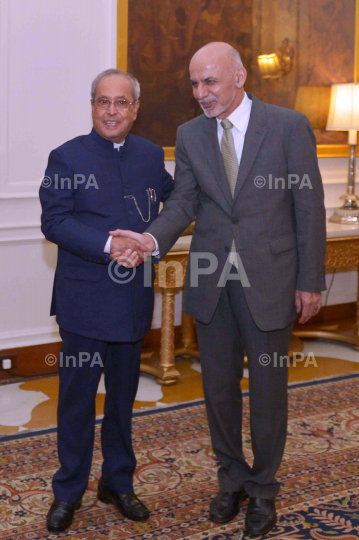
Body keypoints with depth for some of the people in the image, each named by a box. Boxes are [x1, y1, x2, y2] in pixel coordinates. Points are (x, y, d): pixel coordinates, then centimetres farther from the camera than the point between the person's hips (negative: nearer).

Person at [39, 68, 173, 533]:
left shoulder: (151, 155, 8)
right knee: (77, 396, 5)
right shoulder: (67, 157, -4)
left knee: (123, 394, 14)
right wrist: (108, 245, -22)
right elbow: (54, 222, -12)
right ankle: (68, 491, 20)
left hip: (133, 299, 4)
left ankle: (118, 483, 30)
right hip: (84, 299, -4)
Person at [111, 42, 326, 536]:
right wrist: (153, 239, -21)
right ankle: (232, 480, 35)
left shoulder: (289, 126, -7)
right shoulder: (190, 135, 5)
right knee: (219, 387, 14)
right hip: (211, 282, 4)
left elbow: (309, 206, -6)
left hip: (269, 281, -3)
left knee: (268, 390, 9)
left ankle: (263, 489, 29)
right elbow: (184, 202, 0)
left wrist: (310, 281, -6)